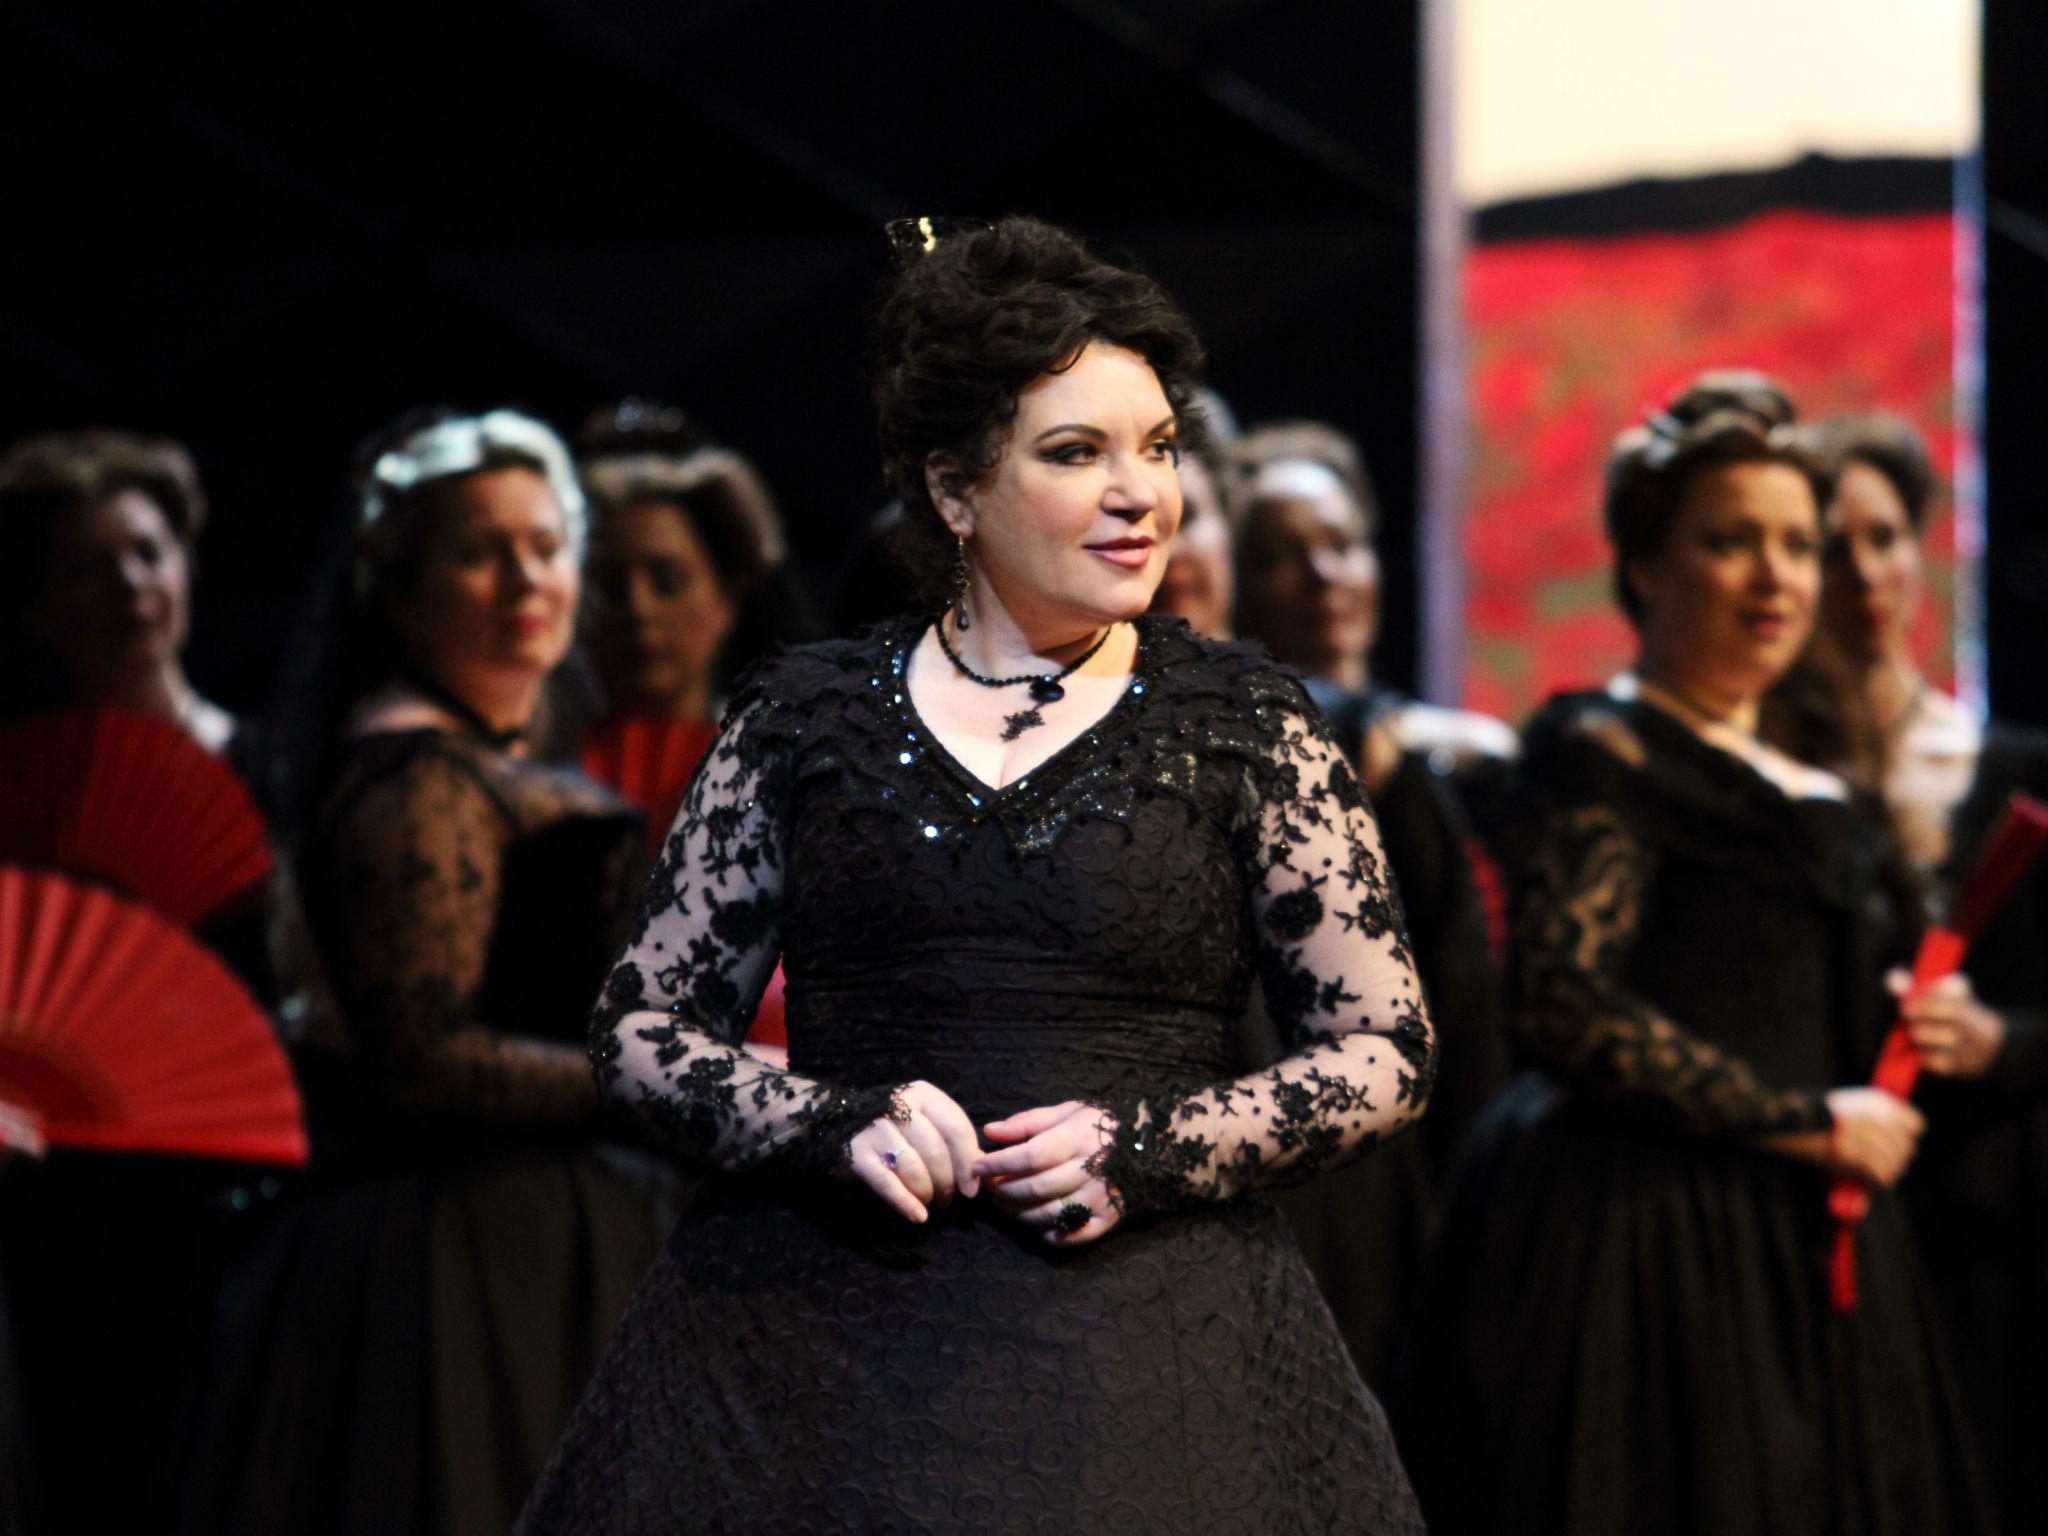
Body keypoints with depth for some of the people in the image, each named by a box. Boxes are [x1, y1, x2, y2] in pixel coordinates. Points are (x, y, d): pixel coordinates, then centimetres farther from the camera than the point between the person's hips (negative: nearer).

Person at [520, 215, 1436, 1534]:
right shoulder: (806, 719, 8)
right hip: (815, 1320, 1)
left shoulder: (1245, 729, 5)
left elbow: (1387, 1054, 6)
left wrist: (1148, 1148, -9)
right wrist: (834, 1123, -7)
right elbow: (643, 1025, 11)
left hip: (1145, 1340, -1)